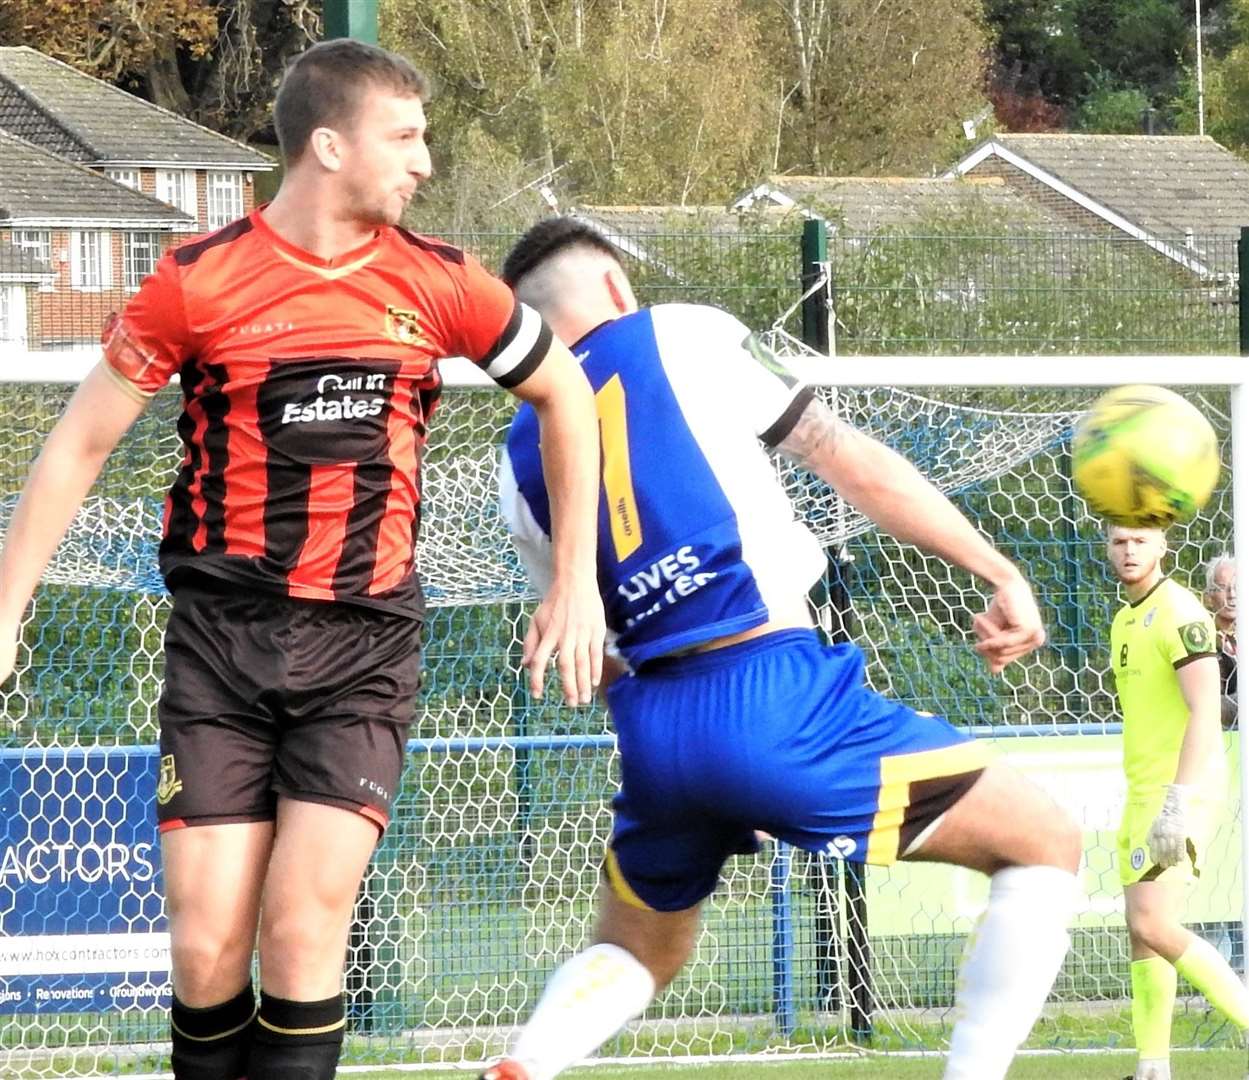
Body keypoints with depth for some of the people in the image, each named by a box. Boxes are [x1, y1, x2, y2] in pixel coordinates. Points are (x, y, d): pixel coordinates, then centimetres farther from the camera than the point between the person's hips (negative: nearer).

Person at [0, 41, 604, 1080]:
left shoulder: (437, 284, 2)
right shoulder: (198, 282, -4)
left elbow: (566, 394, 17)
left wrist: (576, 582, 13)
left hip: (364, 643, 1)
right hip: (221, 637, -1)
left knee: (303, 926, -14)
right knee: (206, 948, -6)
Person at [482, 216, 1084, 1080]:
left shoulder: (520, 461, 17)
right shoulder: (682, 337, 6)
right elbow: (854, 461, 2)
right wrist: (1001, 574, 4)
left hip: (649, 732, 5)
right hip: (770, 690, -5)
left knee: (639, 954, 30)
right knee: (1044, 844, 5)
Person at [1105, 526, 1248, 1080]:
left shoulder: (1179, 613, -12)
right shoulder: (1125, 620, 17)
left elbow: (1204, 712, -20)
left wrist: (1177, 801, -28)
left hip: (1181, 788, -10)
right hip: (1143, 791, 10)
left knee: (1154, 927, -17)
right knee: (1142, 931, 7)